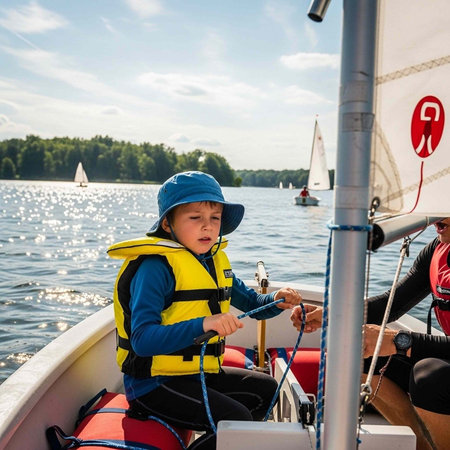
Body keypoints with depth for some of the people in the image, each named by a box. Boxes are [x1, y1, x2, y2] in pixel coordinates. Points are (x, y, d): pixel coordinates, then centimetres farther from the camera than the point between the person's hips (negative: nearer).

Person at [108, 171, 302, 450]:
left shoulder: (216, 261, 6)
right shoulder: (156, 267, -21)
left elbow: (252, 303, 16)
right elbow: (142, 340, -31)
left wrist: (276, 301, -7)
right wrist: (203, 325, -44)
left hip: (199, 373, 9)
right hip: (155, 382, -8)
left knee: (265, 388, 15)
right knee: (236, 418, -21)